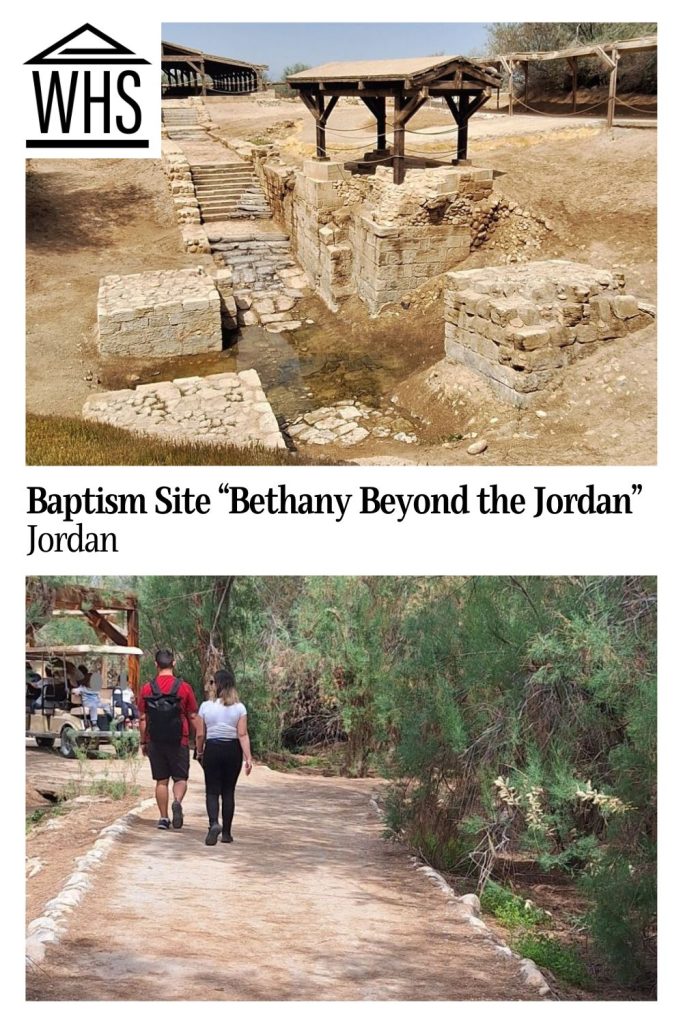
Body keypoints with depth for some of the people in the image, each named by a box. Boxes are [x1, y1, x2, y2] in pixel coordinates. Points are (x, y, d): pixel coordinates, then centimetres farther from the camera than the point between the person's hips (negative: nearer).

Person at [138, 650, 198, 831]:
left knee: (161, 780, 10)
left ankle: (164, 818, 10)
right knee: (180, 778, 8)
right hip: (179, 741, -1)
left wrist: (143, 742, 12)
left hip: (155, 742, 2)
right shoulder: (184, 687, -4)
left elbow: (143, 719, 3)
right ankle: (177, 802, -20)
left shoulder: (147, 689, -1)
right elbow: (193, 718, 0)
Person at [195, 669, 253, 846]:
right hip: (233, 750, 1)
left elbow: (200, 734, -1)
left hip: (213, 749, -1)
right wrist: (248, 758, -10)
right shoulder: (239, 708, -3)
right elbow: (243, 735, -9)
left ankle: (214, 823, -23)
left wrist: (199, 753, 15)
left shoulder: (206, 706, -4)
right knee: (228, 792, 11)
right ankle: (226, 833, 13)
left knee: (212, 791, 3)